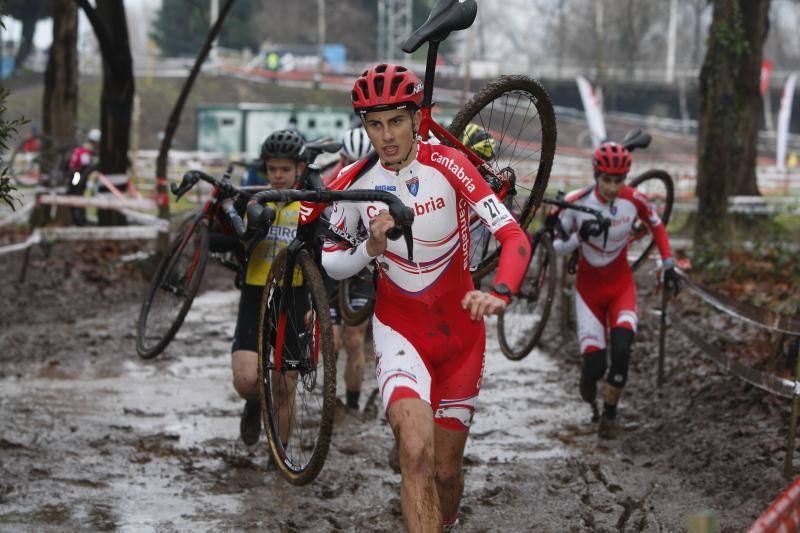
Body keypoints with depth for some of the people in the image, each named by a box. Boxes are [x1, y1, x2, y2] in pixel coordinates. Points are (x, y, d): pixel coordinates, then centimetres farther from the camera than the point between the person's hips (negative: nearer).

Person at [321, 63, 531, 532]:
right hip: (400, 329, 0)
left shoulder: (448, 165, -16)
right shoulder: (355, 182, -9)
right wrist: (371, 249, -20)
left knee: (446, 470, 10)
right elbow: (330, 264, 2)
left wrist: (500, 294, -42)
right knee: (417, 452, -26)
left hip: (459, 330, 0)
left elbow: (515, 236, -23)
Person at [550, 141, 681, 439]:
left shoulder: (634, 200, -14)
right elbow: (555, 248, -12)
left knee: (621, 350, -23)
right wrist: (578, 238, -30)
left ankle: (609, 414, 1)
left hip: (621, 286, 1)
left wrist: (668, 265, 5)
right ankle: (589, 394, 29)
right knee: (594, 364, -10)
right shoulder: (576, 202, -18)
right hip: (588, 288, -1)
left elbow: (656, 226, 7)